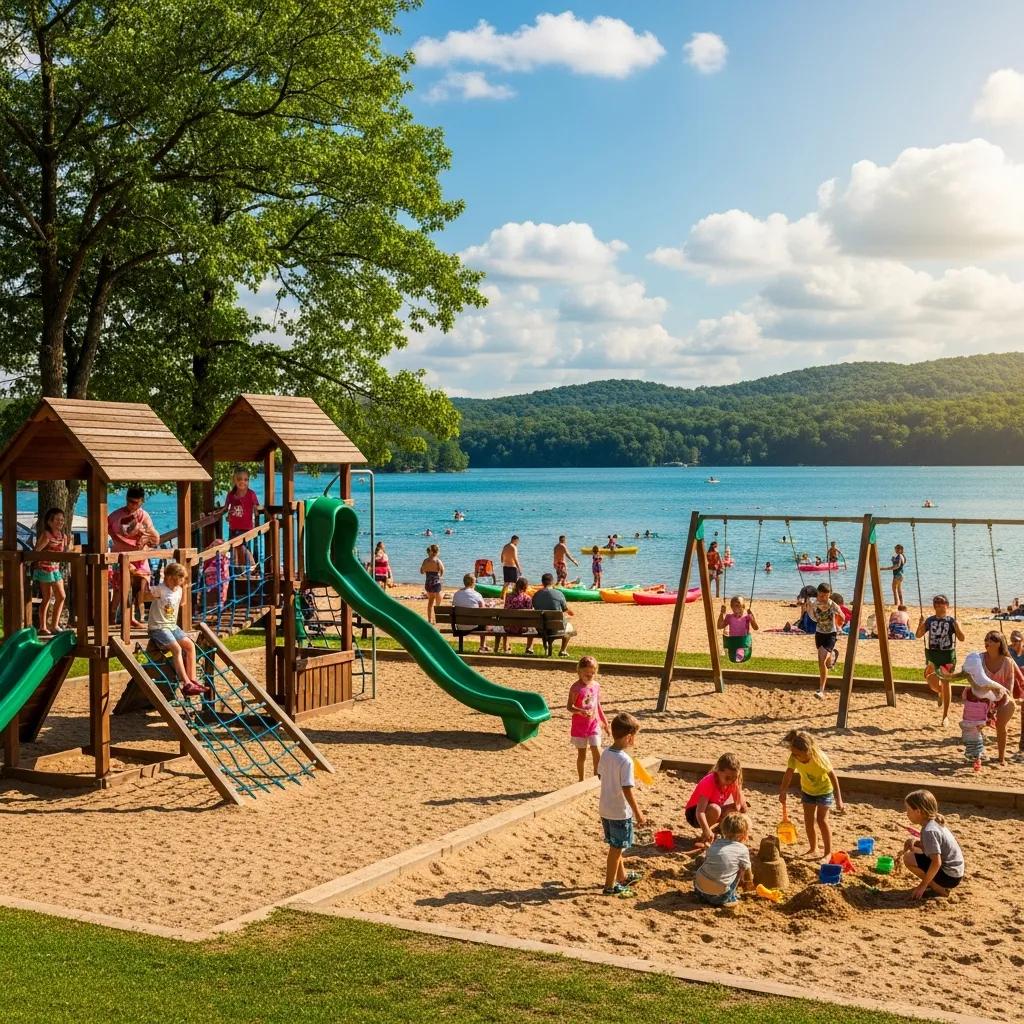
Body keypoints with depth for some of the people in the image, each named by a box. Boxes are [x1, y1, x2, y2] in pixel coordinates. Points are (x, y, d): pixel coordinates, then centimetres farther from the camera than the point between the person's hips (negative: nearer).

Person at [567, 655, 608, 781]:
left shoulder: (596, 686, 1)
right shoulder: (576, 688, -14)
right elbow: (569, 706, -14)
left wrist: (604, 721, 16)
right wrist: (581, 711, -31)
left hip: (594, 724, 3)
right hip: (579, 725, -3)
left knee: (596, 751, -7)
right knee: (582, 754, 6)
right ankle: (581, 780, 19)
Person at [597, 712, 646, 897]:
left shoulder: (605, 753, -3)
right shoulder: (626, 761, -24)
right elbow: (627, 790, -23)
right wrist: (638, 813, -14)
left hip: (605, 808, 7)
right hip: (620, 812, -7)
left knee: (615, 846, 23)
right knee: (617, 848, 6)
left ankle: (622, 876, 40)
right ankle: (610, 886, 15)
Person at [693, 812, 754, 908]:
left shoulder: (716, 843, 14)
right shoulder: (742, 850, 0)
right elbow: (748, 876, 9)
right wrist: (748, 884, 35)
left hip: (699, 886, 4)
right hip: (719, 894, -4)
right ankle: (728, 898, 10)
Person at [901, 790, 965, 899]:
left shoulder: (929, 831, -24)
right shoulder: (935, 822, 5)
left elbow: (936, 862, -29)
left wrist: (923, 885, -21)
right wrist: (915, 842, -1)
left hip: (949, 877, -10)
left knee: (908, 858, -17)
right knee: (914, 851, 20)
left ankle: (939, 889, -7)